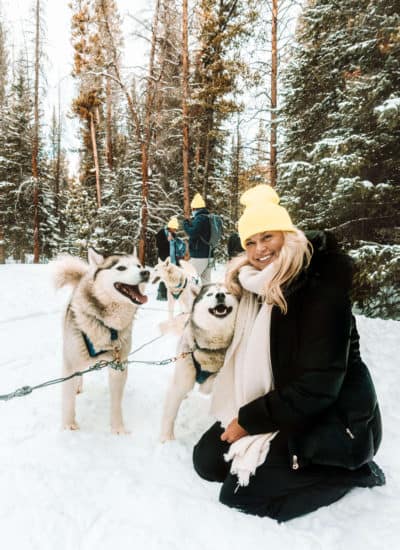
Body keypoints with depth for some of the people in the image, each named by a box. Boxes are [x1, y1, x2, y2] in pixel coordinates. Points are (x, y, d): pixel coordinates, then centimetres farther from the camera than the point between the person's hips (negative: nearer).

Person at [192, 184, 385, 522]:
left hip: (332, 421, -7)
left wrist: (250, 419, -17)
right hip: (273, 405, 8)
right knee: (208, 460, 4)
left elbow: (316, 387, -25)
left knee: (239, 491, -11)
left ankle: (350, 472, 3)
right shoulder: (255, 287, 0)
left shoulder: (322, 291, -24)